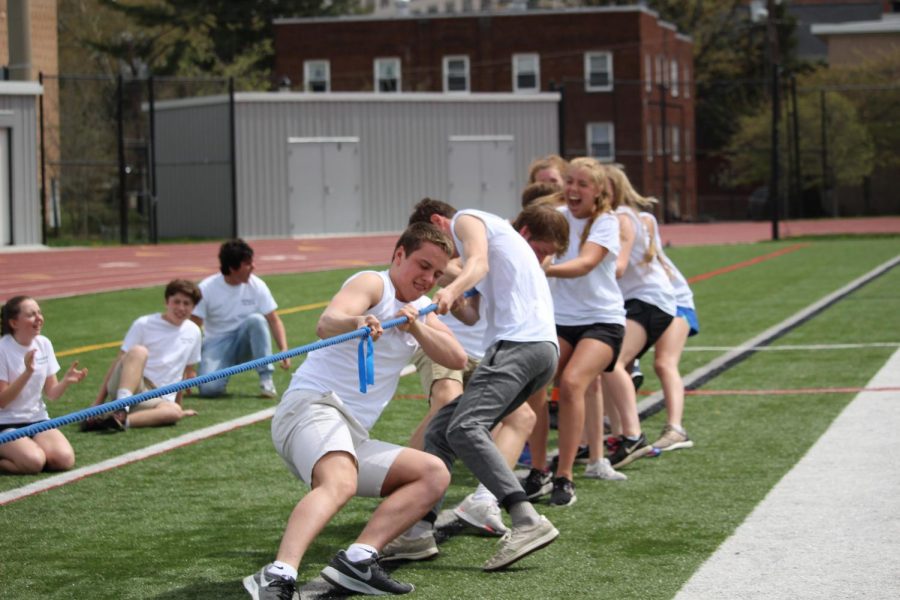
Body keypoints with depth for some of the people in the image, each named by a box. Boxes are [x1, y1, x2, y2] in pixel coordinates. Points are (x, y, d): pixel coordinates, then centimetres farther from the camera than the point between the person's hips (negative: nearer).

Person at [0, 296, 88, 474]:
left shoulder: (43, 344, 3)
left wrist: (66, 381, -15)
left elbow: (51, 393, 6)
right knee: (33, 462, -33)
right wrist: (27, 373, -28)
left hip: (37, 419, 6)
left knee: (65, 459, -21)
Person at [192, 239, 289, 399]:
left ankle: (266, 379, -22)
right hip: (217, 344, -2)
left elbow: (274, 320, -6)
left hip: (246, 343, 2)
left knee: (256, 320, -31)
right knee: (209, 389, -29)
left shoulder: (257, 286, -7)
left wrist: (284, 350, -22)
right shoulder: (206, 289, -12)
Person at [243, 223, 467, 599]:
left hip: (353, 438, 9)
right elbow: (326, 324, -22)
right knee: (340, 483, -36)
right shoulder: (373, 284, -2)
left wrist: (416, 327, -9)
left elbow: (457, 360, 8)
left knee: (435, 474, 2)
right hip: (312, 406, -9)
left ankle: (357, 561, -17)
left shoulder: (421, 310, 24)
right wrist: (355, 322, -45)